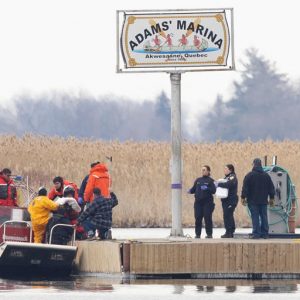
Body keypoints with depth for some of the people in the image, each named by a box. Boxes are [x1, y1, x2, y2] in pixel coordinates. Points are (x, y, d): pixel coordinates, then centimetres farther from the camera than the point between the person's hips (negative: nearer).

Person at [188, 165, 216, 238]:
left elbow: (213, 190, -7)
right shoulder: (198, 180, 16)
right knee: (198, 218, 1)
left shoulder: (210, 180, 2)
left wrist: (207, 188, -23)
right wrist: (190, 191, -5)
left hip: (207, 202, -4)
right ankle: (198, 234, 6)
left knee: (208, 218, -5)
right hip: (198, 202, 4)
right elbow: (194, 189, 16)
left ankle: (209, 234, 1)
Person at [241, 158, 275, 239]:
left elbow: (245, 188, -8)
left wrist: (243, 197, -2)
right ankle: (265, 234, 7)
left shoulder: (249, 175, -6)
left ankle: (256, 234, -9)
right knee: (264, 217, 8)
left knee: (255, 217, -5)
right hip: (263, 201, 4)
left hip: (253, 201, -4)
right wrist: (272, 198, 20)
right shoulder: (266, 175, 7)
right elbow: (271, 188, 13)